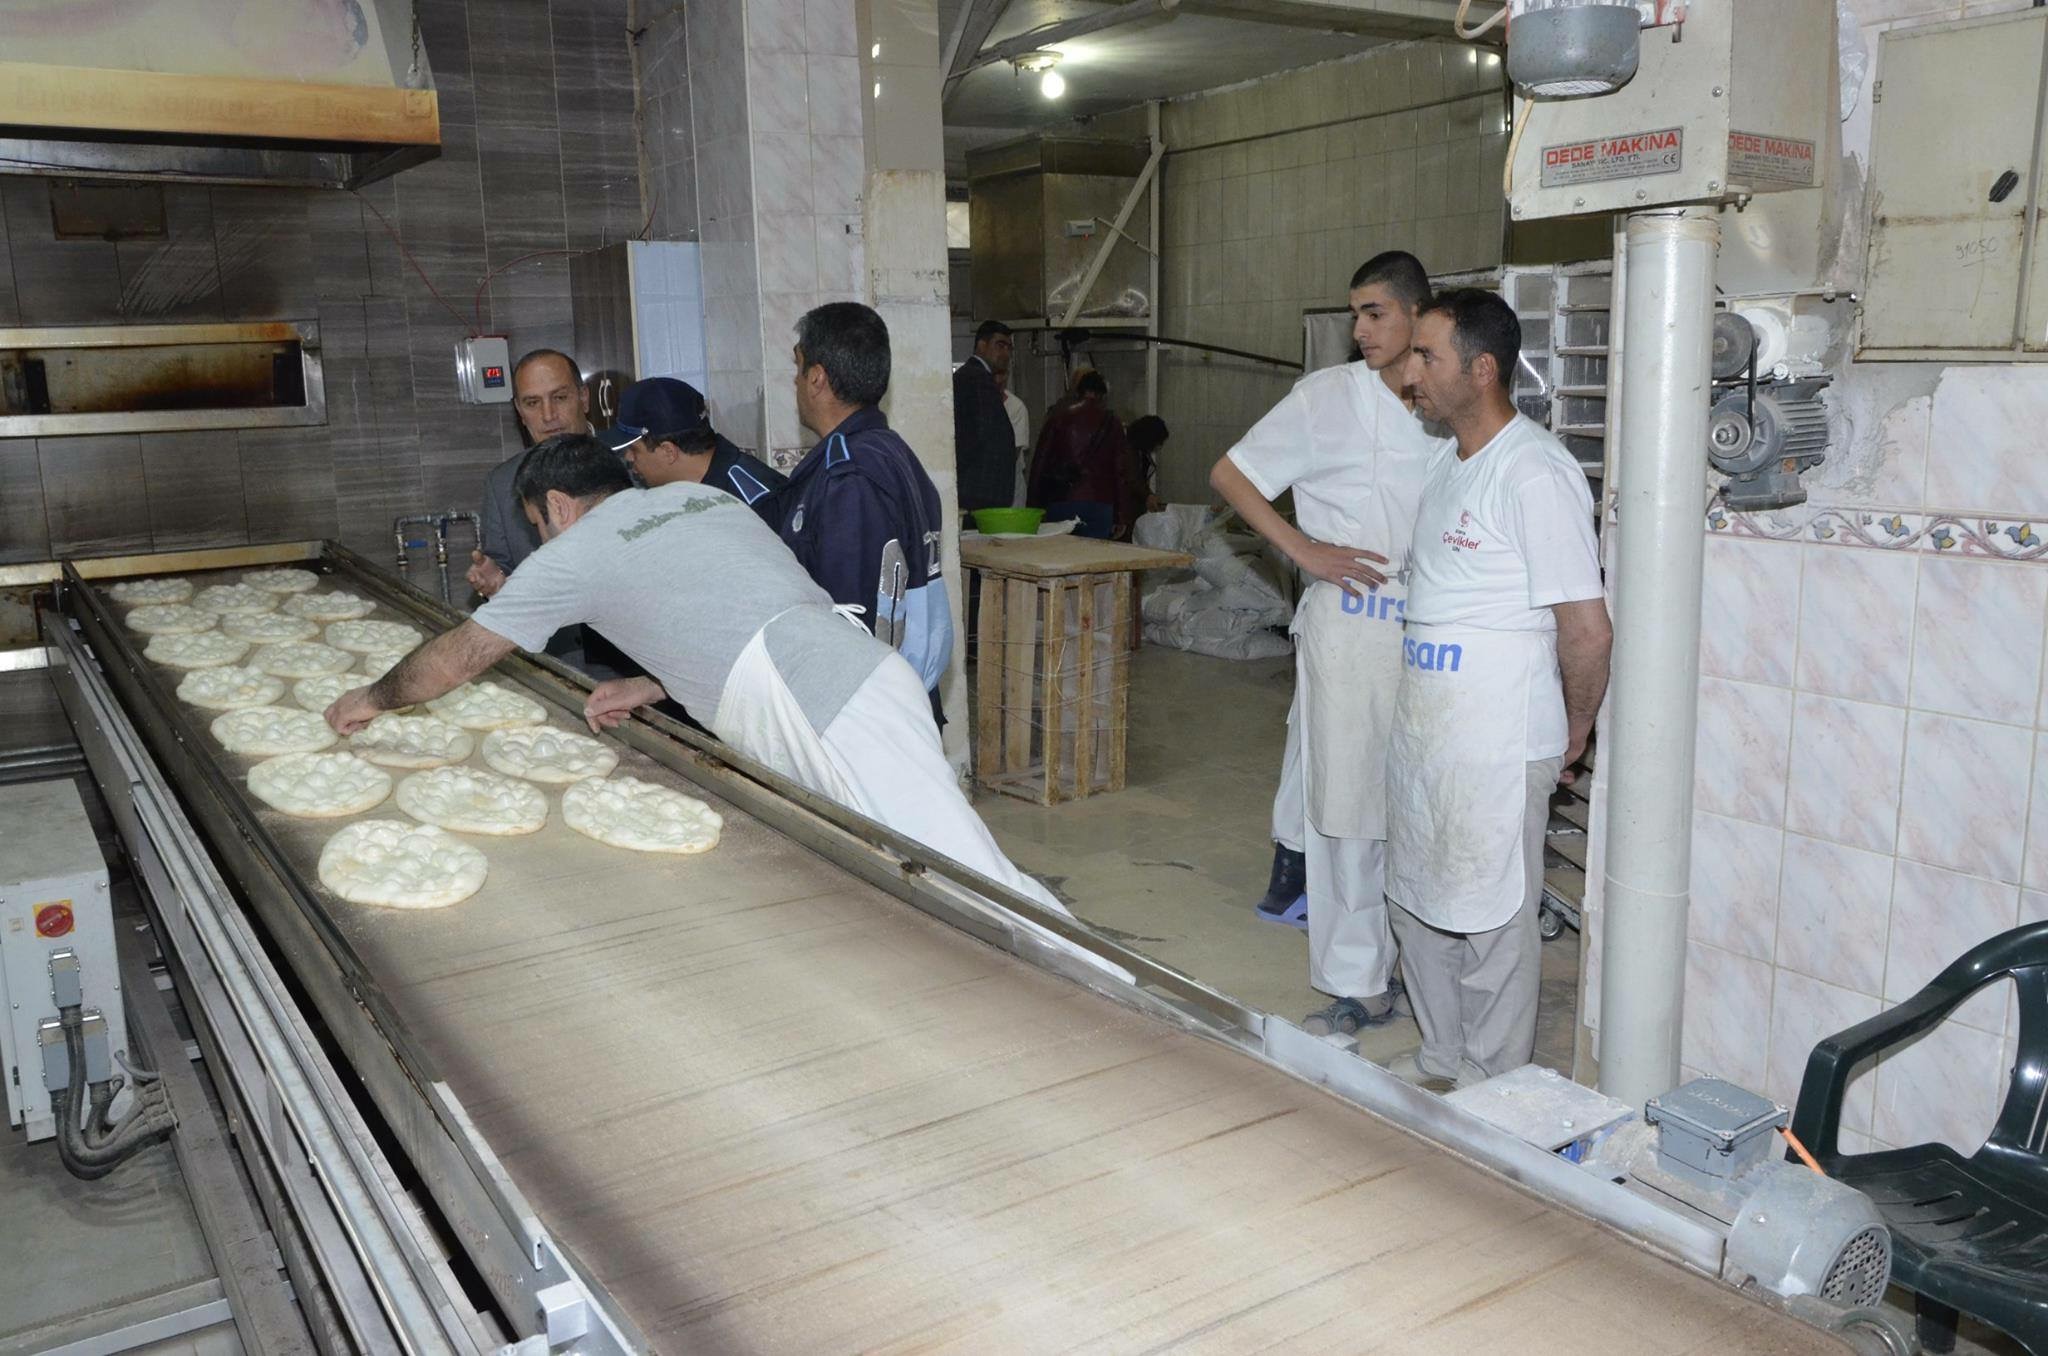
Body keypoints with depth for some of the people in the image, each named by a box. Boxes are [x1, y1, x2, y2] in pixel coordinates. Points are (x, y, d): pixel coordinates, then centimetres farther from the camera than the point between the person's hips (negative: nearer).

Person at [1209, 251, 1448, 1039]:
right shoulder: (1328, 396, -2)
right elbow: (1230, 475, 1)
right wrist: (1304, 550, -8)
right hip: (1349, 626, -3)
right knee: (1347, 804, 2)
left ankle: (1407, 962, 28)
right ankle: (1356, 986, 13)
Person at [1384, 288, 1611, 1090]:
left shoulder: (1534, 475, -18)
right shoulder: (1448, 466, 11)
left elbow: (1587, 629, -18)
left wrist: (1575, 730, -6)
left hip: (1497, 746, -9)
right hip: (1420, 729, 9)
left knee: (1491, 919, 4)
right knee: (1417, 902, 18)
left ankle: (1494, 1084, 21)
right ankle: (1441, 1057, 35)